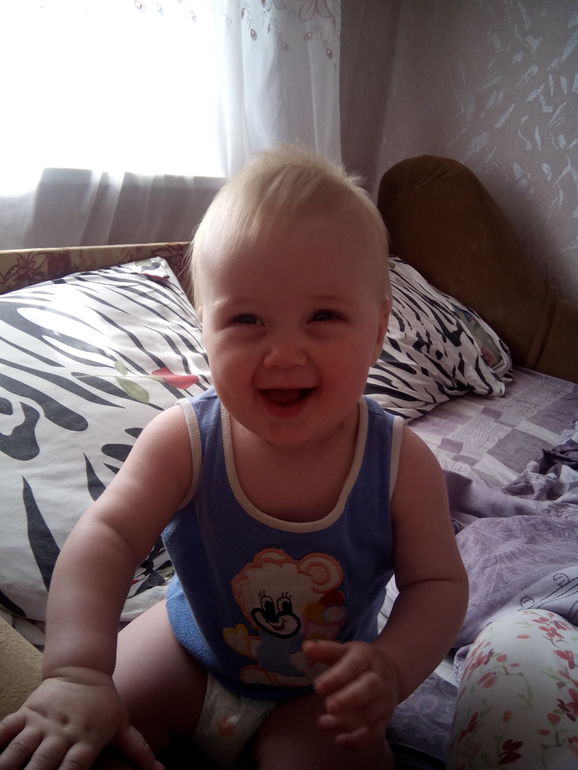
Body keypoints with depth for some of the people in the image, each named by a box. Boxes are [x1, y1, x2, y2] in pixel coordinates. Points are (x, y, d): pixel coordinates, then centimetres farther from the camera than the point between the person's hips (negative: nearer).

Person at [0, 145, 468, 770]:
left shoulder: (401, 465, -26)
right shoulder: (184, 440, -26)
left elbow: (438, 584, -16)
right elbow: (107, 537, -28)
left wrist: (393, 665, -34)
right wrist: (77, 672, -42)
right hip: (190, 650, 1)